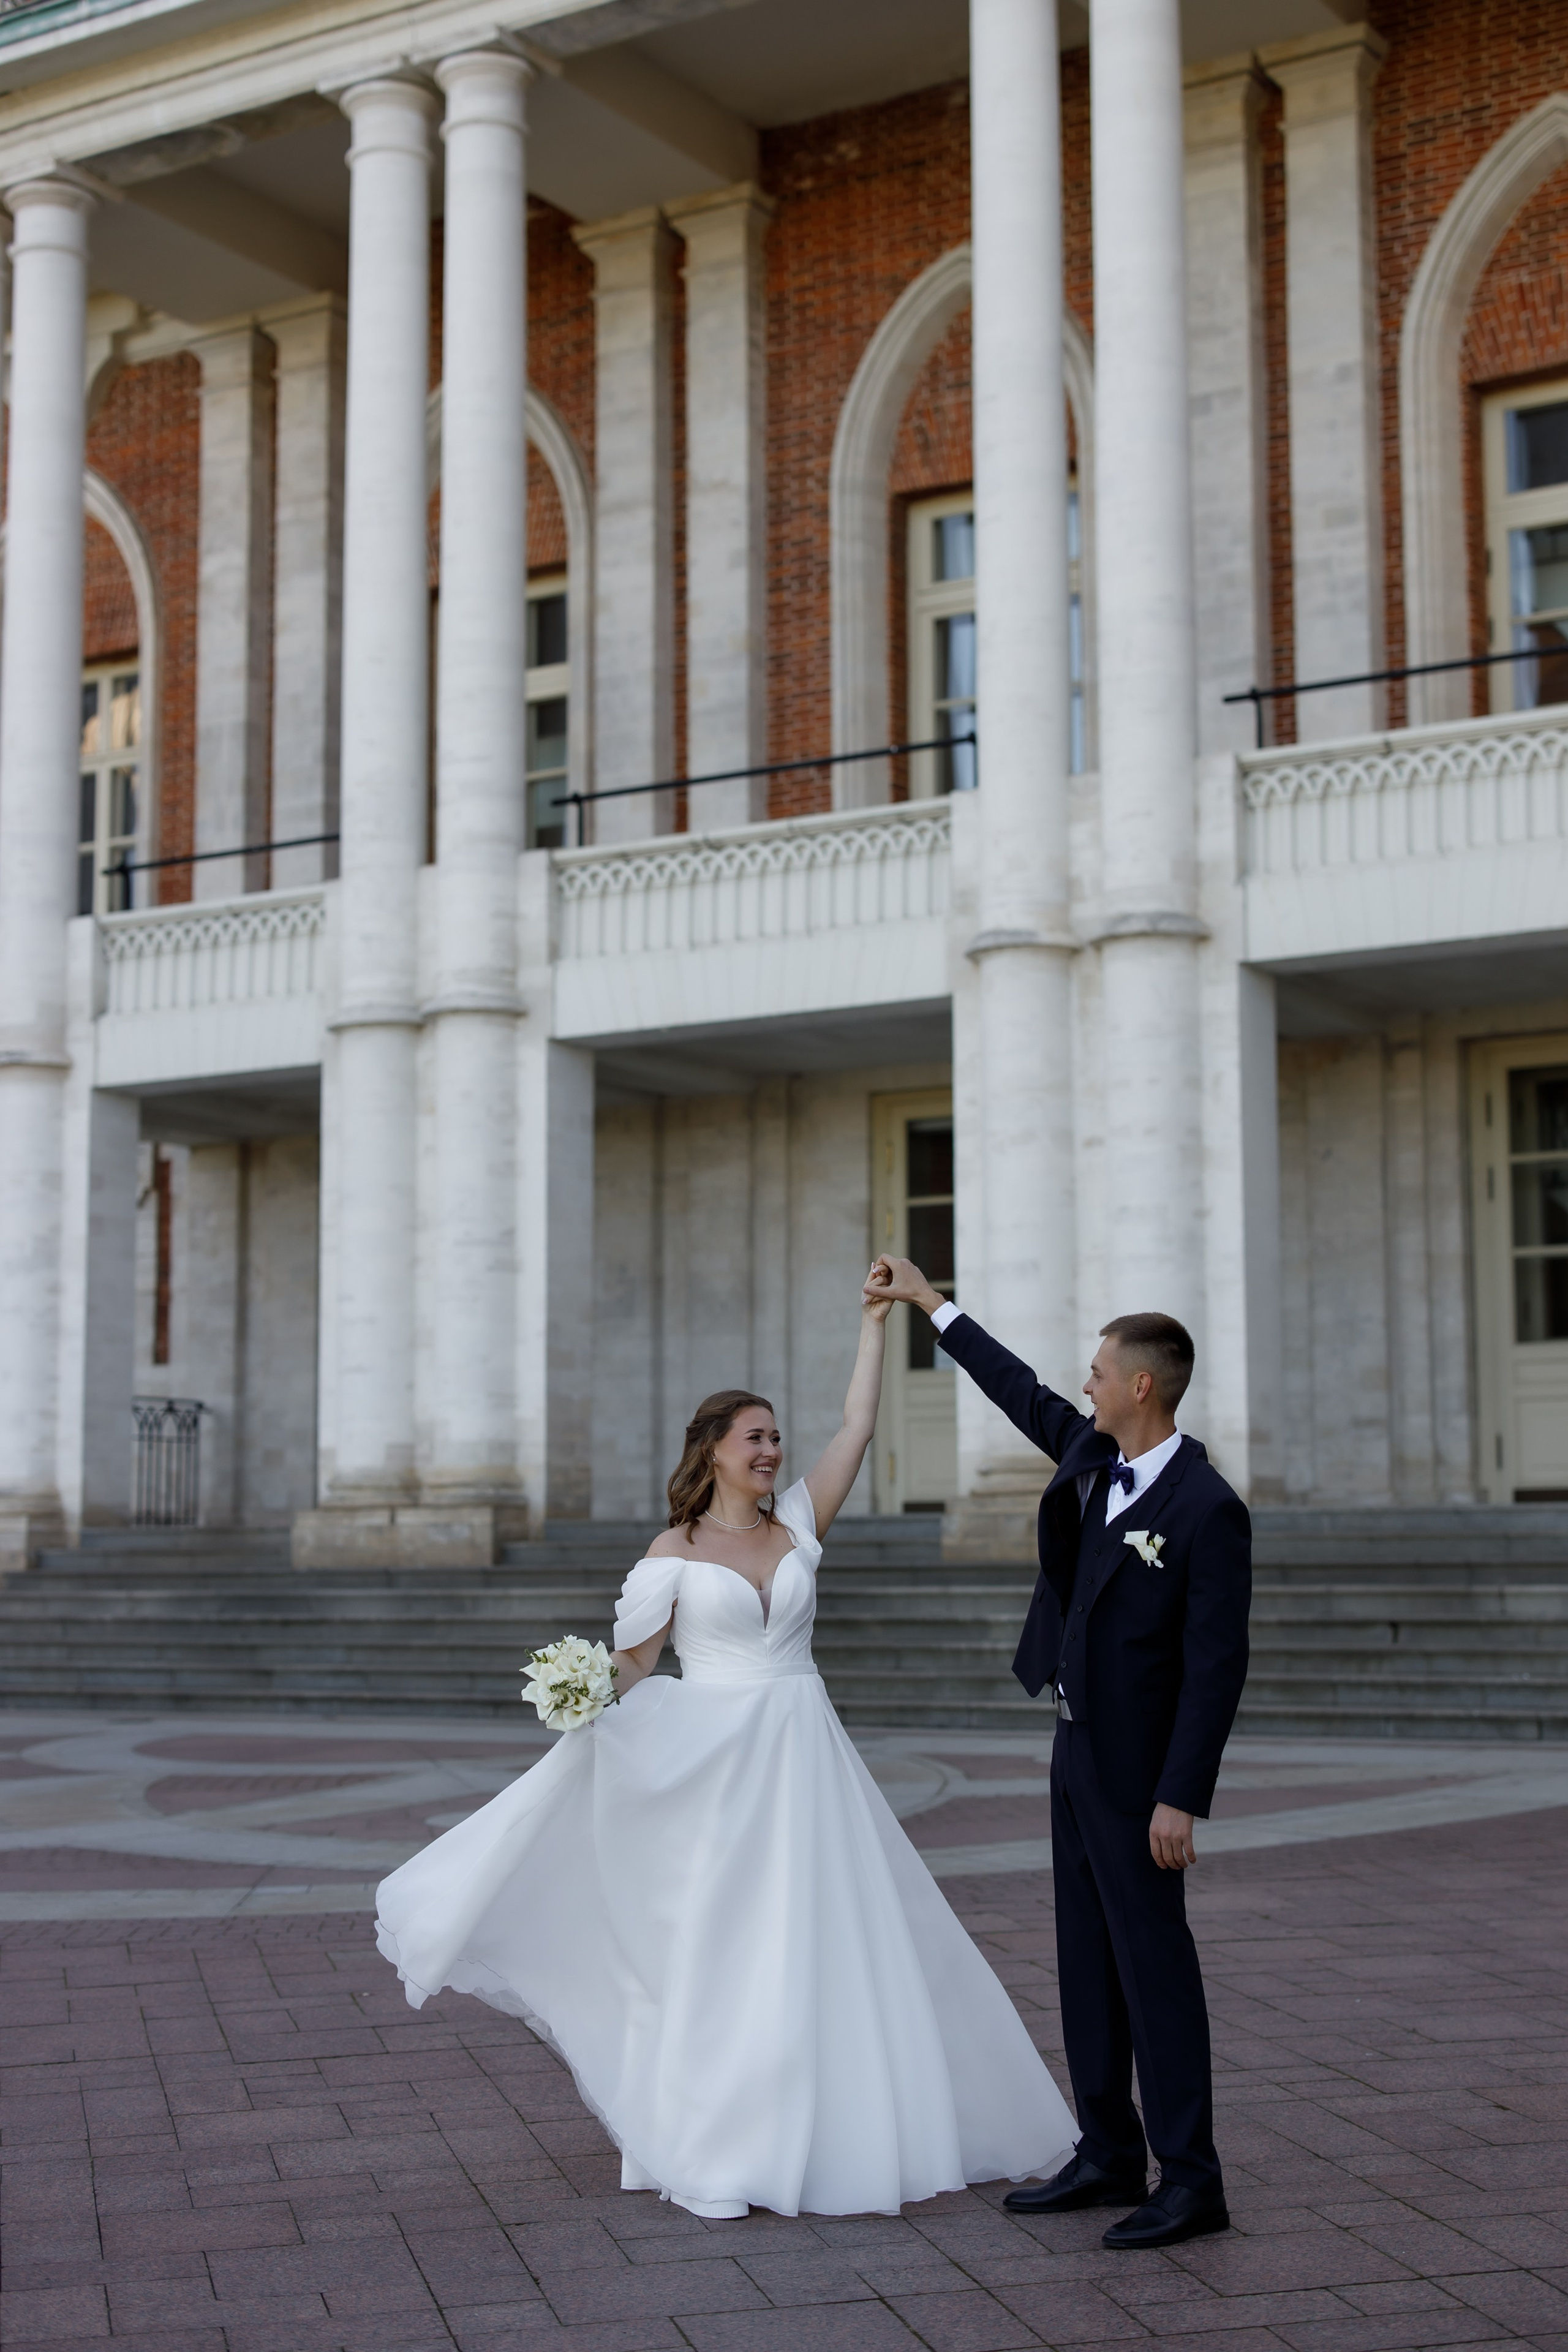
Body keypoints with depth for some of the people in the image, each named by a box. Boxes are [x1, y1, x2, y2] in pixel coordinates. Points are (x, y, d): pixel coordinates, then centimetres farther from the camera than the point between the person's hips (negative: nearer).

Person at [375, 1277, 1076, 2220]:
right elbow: (631, 1664, 1)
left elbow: (860, 1428, 6)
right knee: (712, 1946, 1)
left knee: (835, 1941, 5)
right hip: (714, 1761, -3)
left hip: (804, 1758, 3)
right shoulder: (675, 1552, 1)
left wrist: (875, 1324, 6)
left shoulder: (798, 1525, 8)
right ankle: (709, 2152, 9)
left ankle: (847, 2128, 18)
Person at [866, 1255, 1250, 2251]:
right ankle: (1109, 2158, 22)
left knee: (1153, 1962, -4)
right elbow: (1023, 1392, 21)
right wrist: (930, 1300, 27)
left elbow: (1217, 1666, -21)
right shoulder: (1091, 1454, 3)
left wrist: (1181, 1799, -23)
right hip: (1080, 1748, 9)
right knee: (1088, 1962, 13)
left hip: (1136, 1768, -9)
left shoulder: (1207, 1508, -20)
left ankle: (1191, 2180, 3)